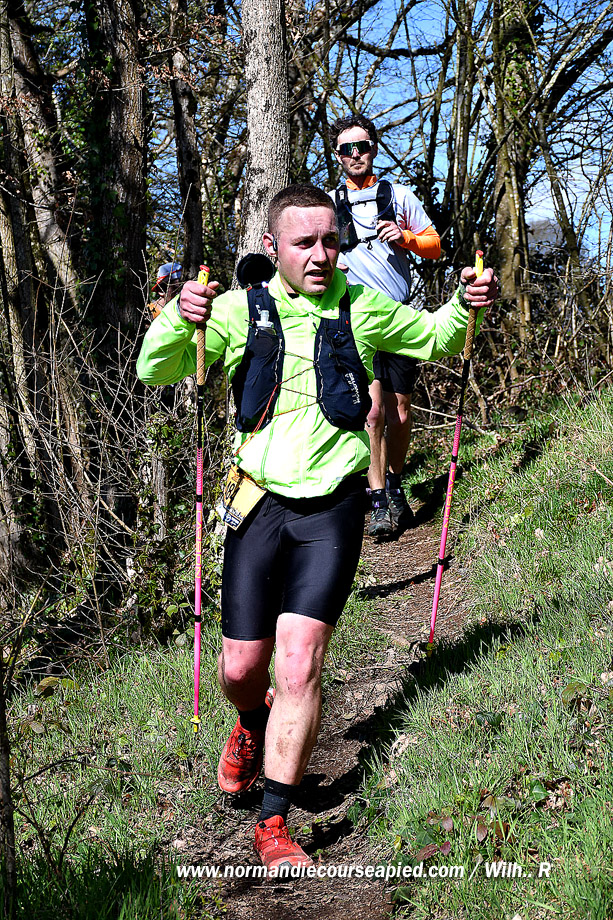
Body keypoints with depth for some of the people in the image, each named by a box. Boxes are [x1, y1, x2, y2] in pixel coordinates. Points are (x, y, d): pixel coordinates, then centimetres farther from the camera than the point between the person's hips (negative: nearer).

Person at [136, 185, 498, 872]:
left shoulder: (362, 309, 3)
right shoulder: (239, 311, 1)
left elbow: (436, 338, 19)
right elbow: (154, 371, -5)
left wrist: (465, 302, -4)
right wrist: (179, 319, -26)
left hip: (331, 509, -1)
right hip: (260, 503, 1)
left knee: (299, 664, -12)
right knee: (240, 669, 5)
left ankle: (273, 828, -2)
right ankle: (254, 725, 43)